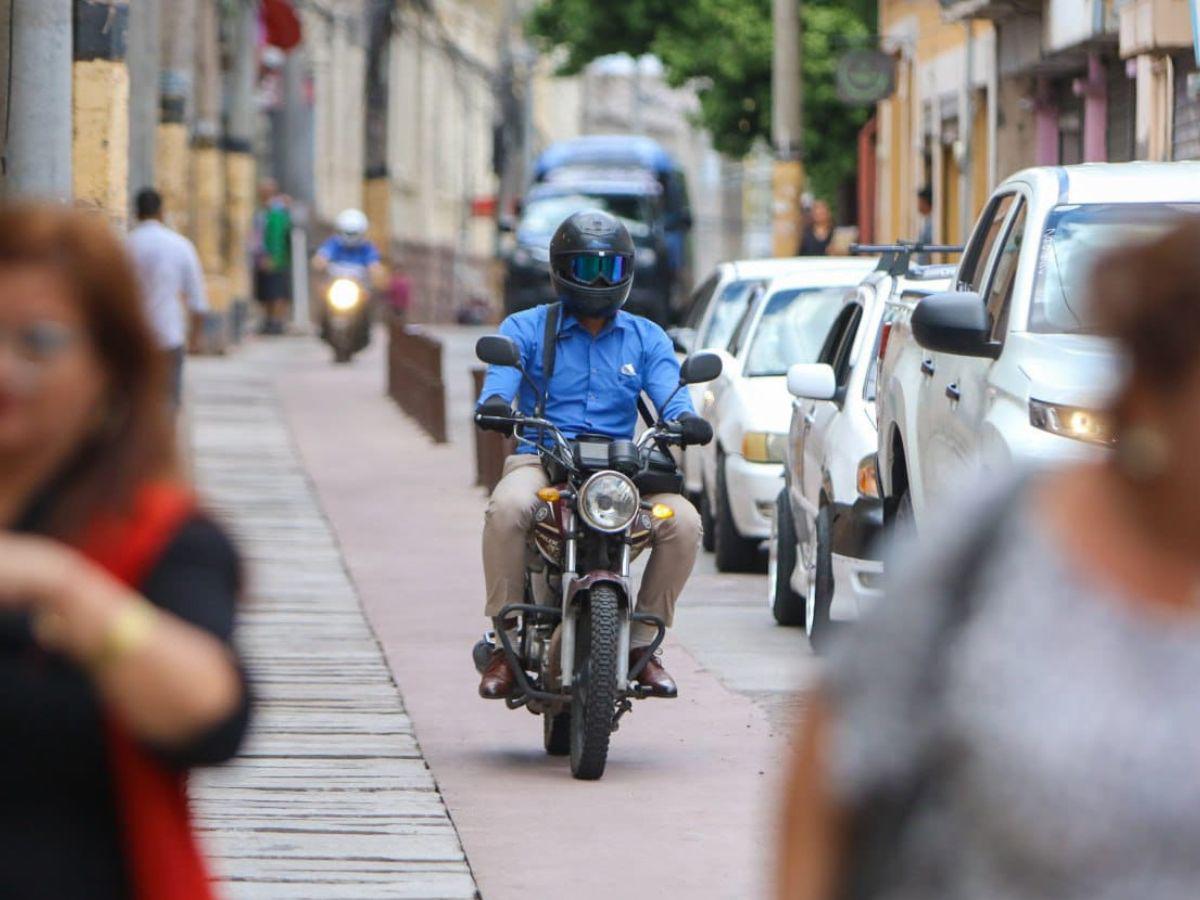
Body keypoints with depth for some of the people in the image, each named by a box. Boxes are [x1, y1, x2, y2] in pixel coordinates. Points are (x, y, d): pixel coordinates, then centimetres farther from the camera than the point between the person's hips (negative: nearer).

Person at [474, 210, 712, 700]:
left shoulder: (646, 338, 18)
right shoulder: (526, 328, 12)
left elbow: (669, 390, 1)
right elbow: (501, 374, -7)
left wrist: (684, 417, -24)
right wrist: (494, 402, -33)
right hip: (540, 459, -2)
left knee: (683, 522, -25)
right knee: (508, 508, -36)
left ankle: (641, 641, -7)